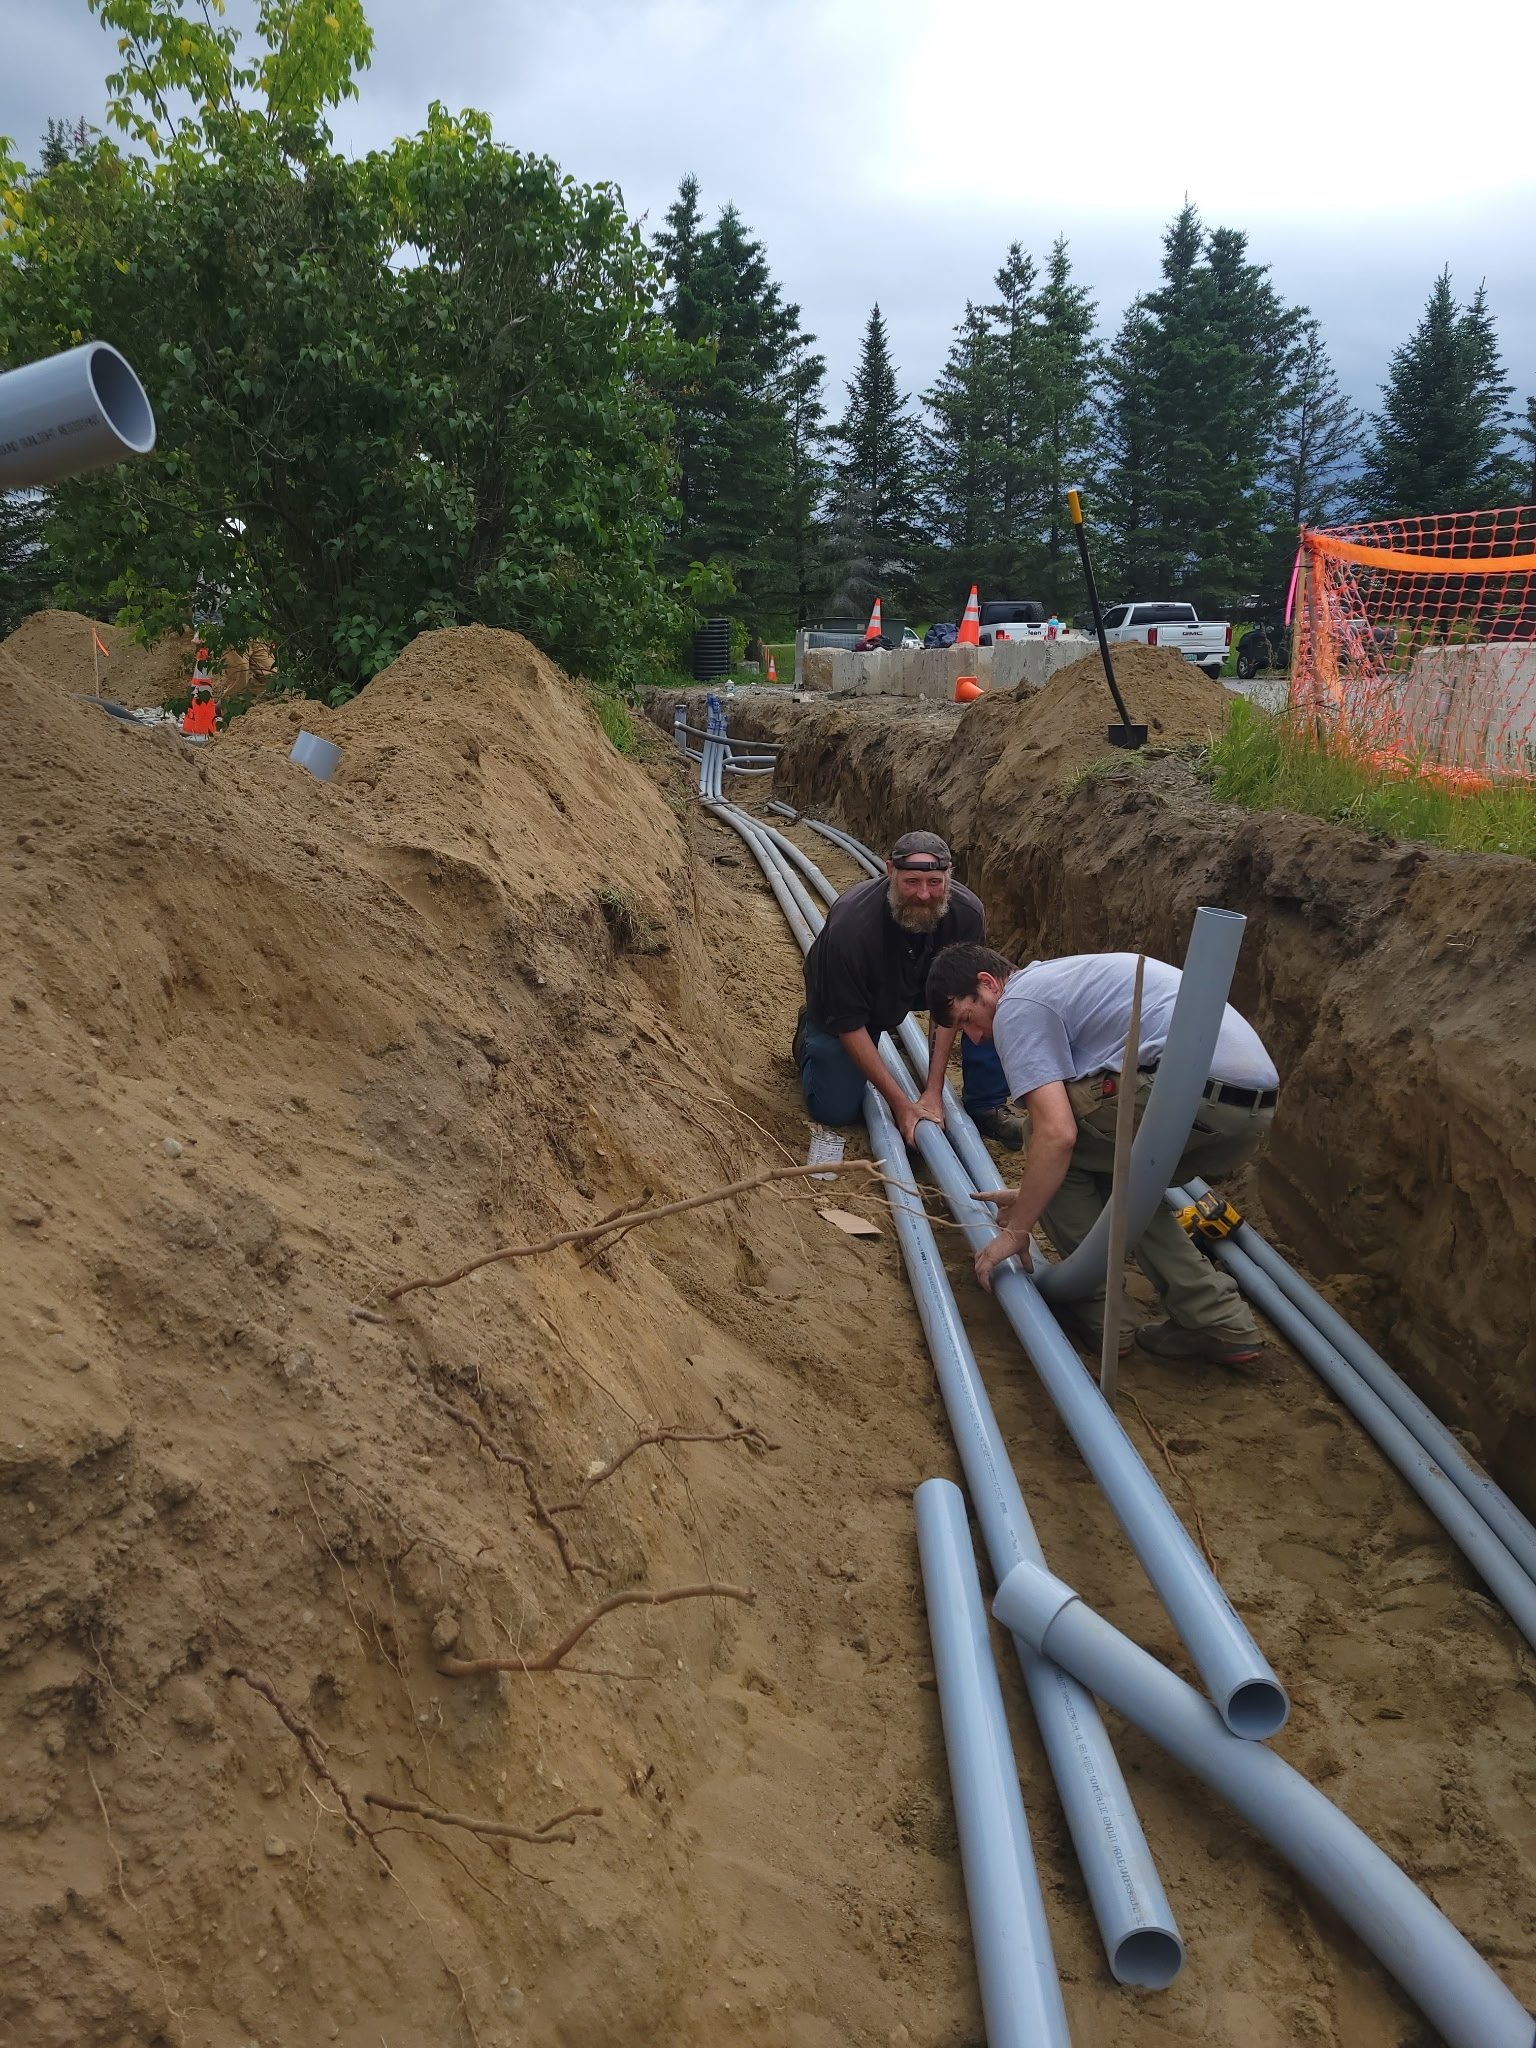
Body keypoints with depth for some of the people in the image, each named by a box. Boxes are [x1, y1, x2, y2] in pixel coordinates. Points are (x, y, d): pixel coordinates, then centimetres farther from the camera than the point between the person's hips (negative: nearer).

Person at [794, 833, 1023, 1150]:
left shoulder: (967, 913, -30)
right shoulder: (851, 924, -39)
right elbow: (850, 1024, -30)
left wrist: (934, 1089, -22)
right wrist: (900, 1104, -29)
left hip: (919, 985, 3)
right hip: (840, 999, -3)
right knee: (836, 1110, -5)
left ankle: (986, 1108, -7)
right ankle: (810, 1030, 24)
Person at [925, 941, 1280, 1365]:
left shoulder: (1017, 1007, 2)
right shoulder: (1057, 978, 31)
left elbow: (1057, 1134, -9)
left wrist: (1015, 1231, 3)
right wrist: (1032, 1198, 43)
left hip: (1192, 1089, -10)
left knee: (1055, 1140, 8)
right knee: (1113, 1178, 26)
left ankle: (1094, 1309, 12)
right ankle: (1223, 1324, 18)